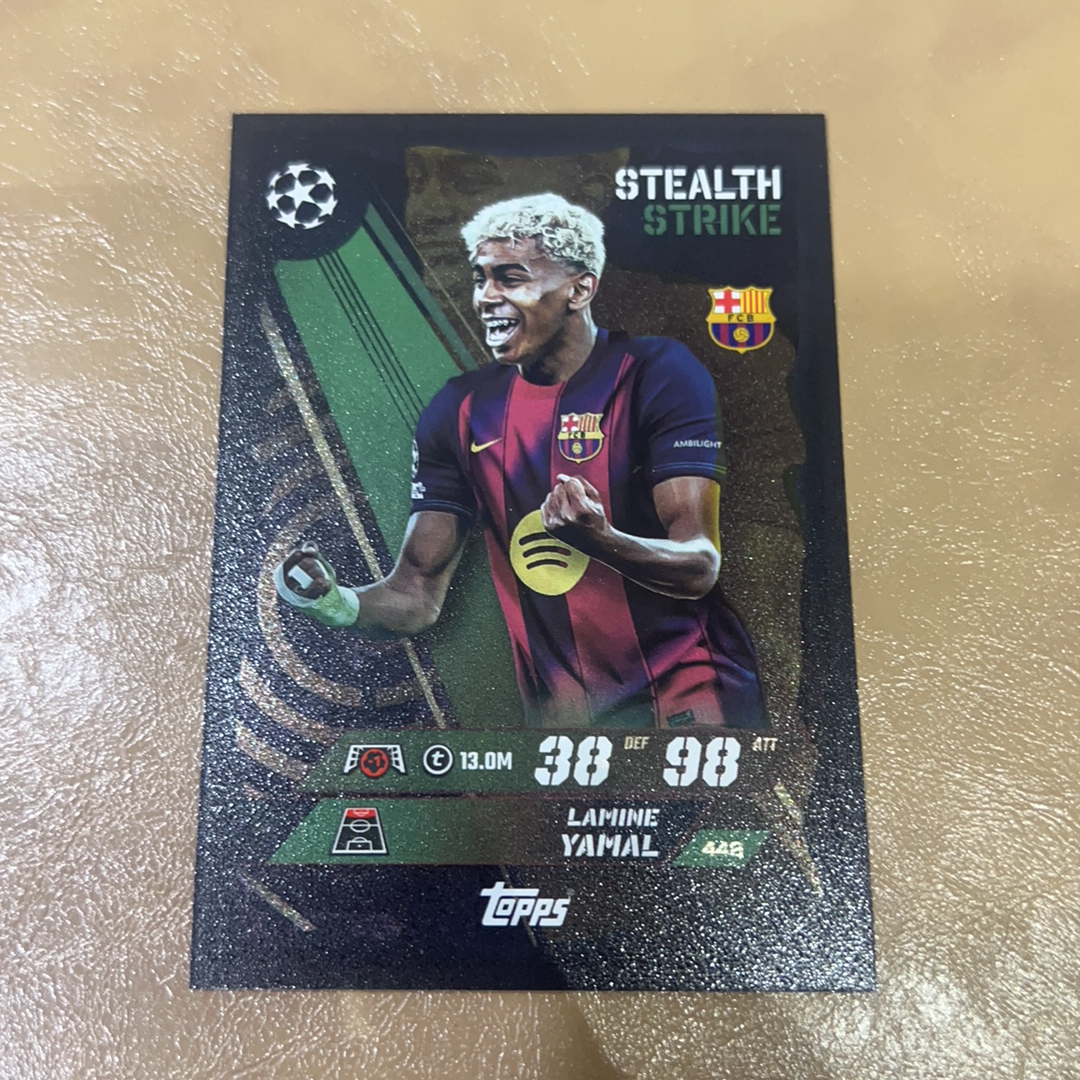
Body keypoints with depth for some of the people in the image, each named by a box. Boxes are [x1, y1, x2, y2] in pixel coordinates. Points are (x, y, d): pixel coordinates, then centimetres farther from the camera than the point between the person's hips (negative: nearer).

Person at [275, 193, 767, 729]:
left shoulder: (656, 374, -10)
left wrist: (599, 538, -35)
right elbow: (417, 594, 2)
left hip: (688, 693, -3)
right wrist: (339, 603, -19)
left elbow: (699, 566, -16)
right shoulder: (459, 411, 2)